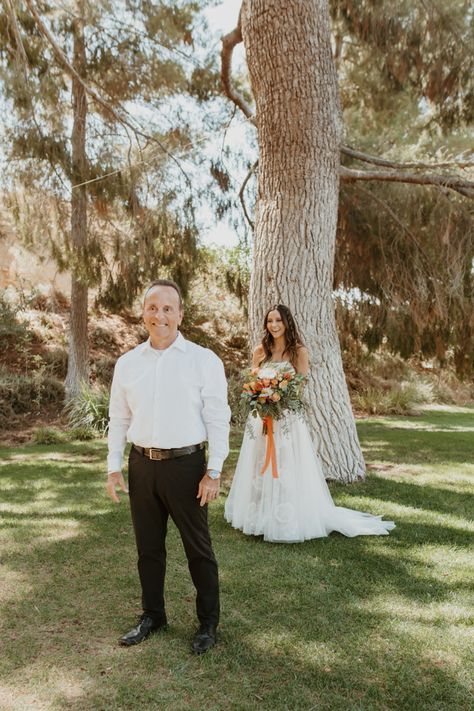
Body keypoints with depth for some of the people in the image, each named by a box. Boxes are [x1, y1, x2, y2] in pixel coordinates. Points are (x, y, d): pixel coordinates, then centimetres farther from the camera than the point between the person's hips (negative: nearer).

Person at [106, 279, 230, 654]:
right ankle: (153, 616, 38)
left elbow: (218, 419, -8)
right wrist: (114, 466, 7)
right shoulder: (127, 363, 4)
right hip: (141, 465, 4)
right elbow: (119, 419, 10)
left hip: (185, 465, -4)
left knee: (198, 549, 10)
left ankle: (208, 623, 29)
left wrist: (213, 471, -11)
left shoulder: (204, 360, -8)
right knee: (148, 547, 18)